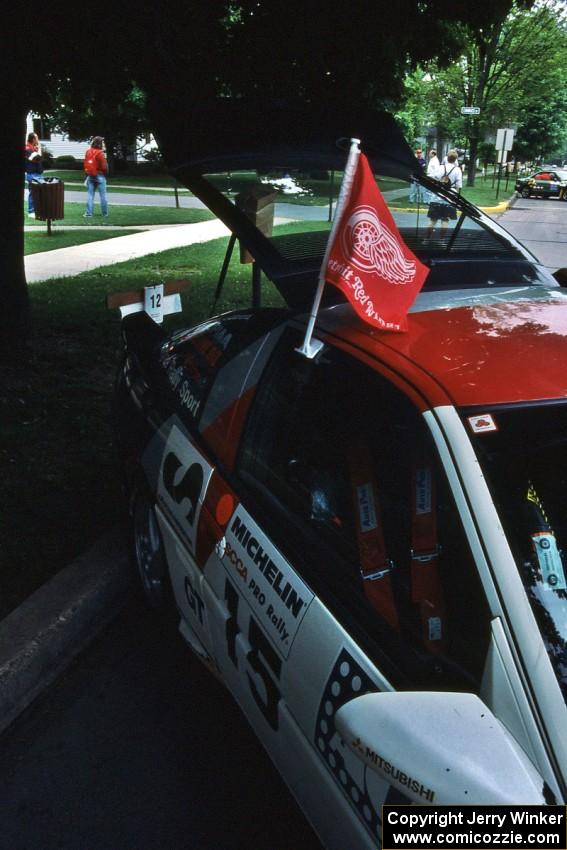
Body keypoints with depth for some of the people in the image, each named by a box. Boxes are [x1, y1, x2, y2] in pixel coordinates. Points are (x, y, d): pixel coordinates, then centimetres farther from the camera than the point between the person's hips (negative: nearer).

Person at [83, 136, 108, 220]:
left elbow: (85, 165, 7)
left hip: (90, 176, 5)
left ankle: (88, 213, 2)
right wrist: (106, 172, 6)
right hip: (100, 176, -5)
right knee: (103, 195, 4)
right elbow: (104, 166, -14)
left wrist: (86, 175, 16)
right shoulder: (100, 153, -15)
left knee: (90, 195, 6)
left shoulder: (88, 152, 3)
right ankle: (105, 214, 8)